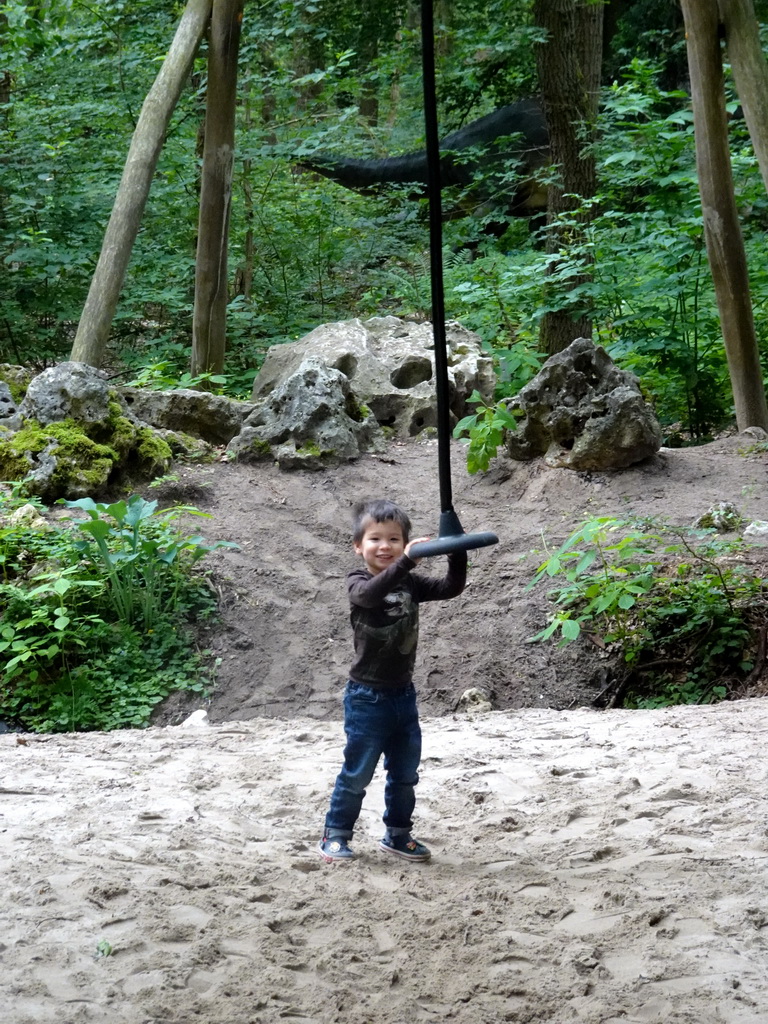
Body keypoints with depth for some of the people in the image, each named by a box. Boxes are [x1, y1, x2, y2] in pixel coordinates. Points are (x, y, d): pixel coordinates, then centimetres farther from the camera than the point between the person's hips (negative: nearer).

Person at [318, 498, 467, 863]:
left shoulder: (410, 582, 4)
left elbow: (451, 588, -5)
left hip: (403, 695, 6)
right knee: (357, 772, 0)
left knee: (405, 772, 14)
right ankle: (335, 836, 13)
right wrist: (406, 561, -47)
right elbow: (370, 594, -35)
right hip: (367, 696, -6)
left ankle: (397, 835, 28)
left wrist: (457, 554, -22)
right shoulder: (358, 582, -12)